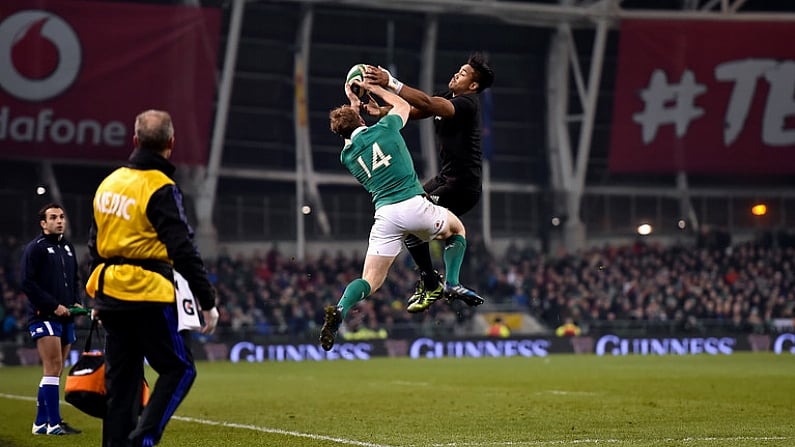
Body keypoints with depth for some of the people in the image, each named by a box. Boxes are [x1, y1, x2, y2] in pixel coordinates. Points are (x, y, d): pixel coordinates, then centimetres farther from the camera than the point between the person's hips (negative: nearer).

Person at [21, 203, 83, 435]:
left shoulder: (68, 248, 19)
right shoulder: (35, 248, -5)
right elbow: (27, 283, -12)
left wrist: (76, 302, 8)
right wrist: (53, 306, -16)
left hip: (65, 318, 8)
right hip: (43, 316, -8)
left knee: (55, 371, 8)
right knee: (53, 366, -15)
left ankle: (41, 422, 14)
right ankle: (54, 423, -15)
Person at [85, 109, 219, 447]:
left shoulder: (109, 183, 11)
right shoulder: (160, 189, -12)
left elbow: (95, 245, 18)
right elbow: (183, 251, -15)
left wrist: (97, 299, 27)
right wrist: (207, 302, -10)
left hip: (111, 293, 7)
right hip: (150, 296, -7)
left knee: (122, 380, 11)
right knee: (179, 369, 1)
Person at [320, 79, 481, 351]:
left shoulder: (346, 155, 11)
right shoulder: (385, 128, 4)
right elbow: (402, 105, 26)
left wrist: (353, 104, 39)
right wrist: (374, 87, 36)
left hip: (385, 214, 2)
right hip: (415, 205, -1)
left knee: (370, 281, 3)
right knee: (457, 229, 29)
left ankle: (340, 310, -26)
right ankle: (452, 284, 12)